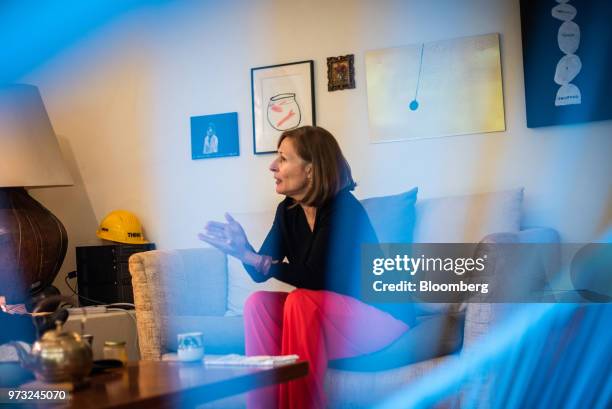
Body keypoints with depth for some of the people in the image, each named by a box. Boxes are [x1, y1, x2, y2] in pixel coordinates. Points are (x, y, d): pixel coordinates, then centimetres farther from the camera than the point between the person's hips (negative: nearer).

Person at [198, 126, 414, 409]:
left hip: (379, 311, -7)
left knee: (301, 301, -31)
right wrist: (244, 251, -23)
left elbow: (315, 277, -27)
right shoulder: (288, 210, 2)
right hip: (322, 316, 7)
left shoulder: (343, 209, -21)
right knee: (259, 302, -14)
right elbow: (262, 273, -1)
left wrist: (252, 257, -27)